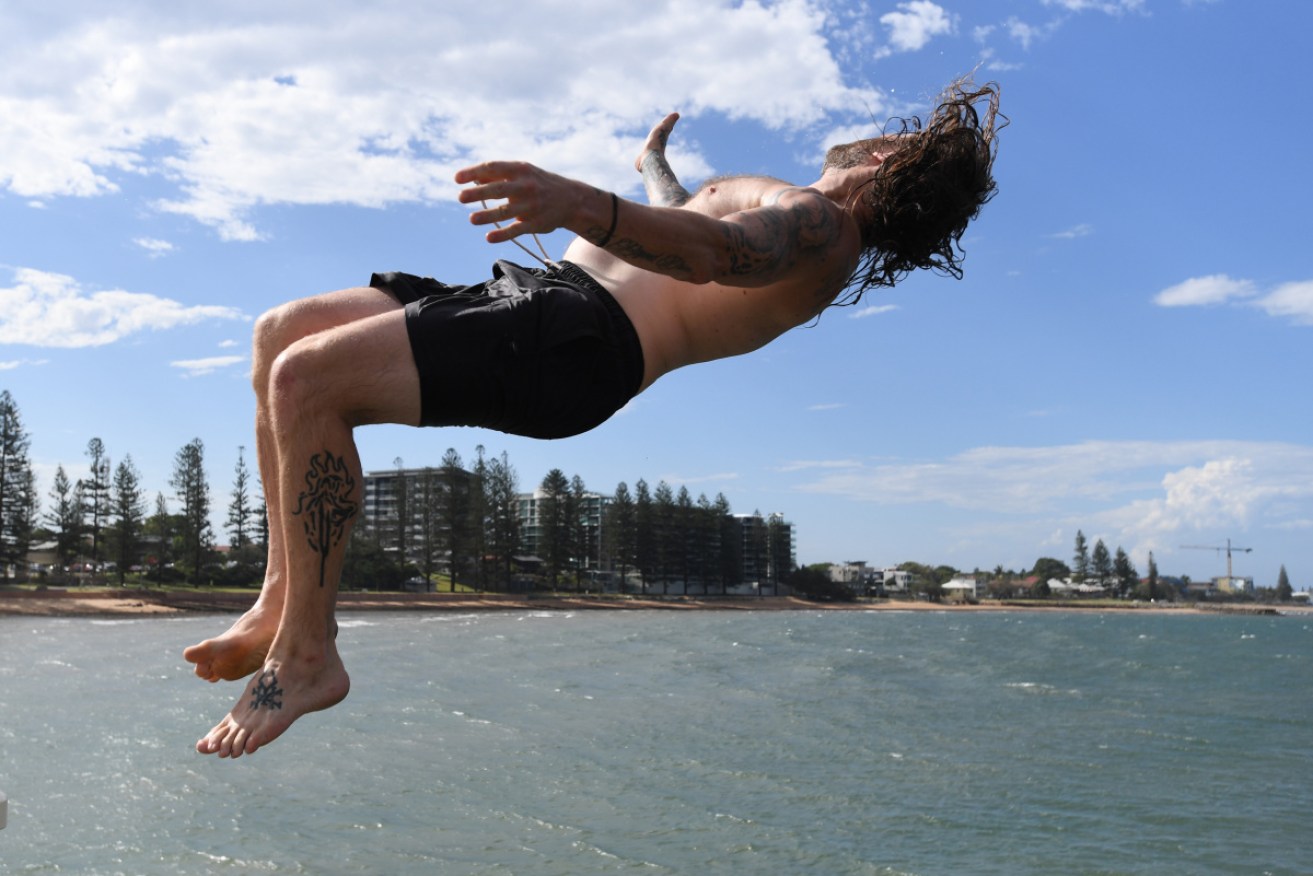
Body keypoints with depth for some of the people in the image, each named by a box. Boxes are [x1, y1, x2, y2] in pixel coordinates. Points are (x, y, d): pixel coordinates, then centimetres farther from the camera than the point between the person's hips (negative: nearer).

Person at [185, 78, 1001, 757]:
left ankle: (307, 654, -14)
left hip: (576, 344, -11)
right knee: (283, 332, 6)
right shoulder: (798, 220, 26)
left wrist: (578, 203, -42)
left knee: (309, 376, -24)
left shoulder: (821, 224, -4)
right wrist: (655, 160, 64)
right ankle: (284, 602, 4)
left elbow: (710, 252, -27)